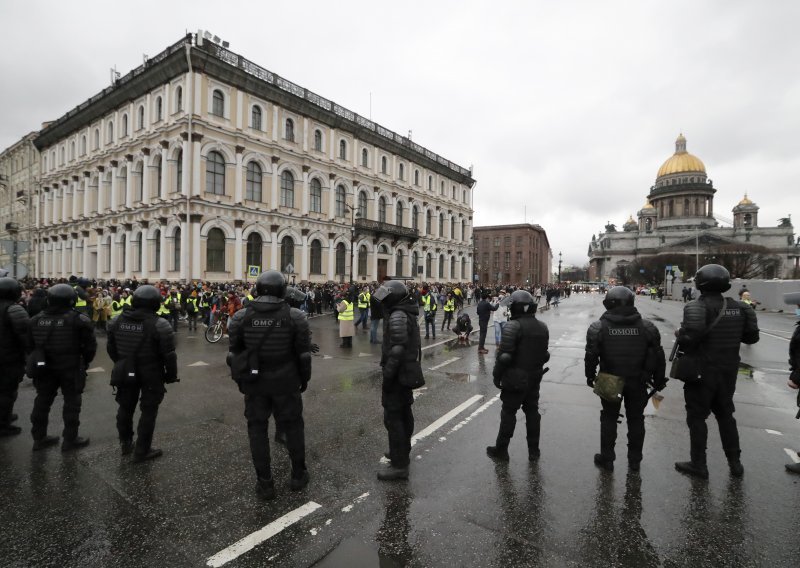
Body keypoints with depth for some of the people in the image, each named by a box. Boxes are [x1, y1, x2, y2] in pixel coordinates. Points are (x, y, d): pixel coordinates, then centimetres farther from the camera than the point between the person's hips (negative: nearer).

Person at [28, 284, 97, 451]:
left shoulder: (36, 319, 1)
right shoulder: (79, 320, -17)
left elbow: (31, 344, 9)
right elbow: (90, 345, -14)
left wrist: (41, 359, 19)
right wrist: (84, 362, 2)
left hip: (44, 367, 5)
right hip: (71, 367, -5)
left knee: (43, 401, 18)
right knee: (71, 402, 6)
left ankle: (39, 437, 28)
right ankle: (70, 439, 12)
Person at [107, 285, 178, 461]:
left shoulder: (117, 321, -2)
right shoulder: (160, 325, -21)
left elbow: (111, 348, 10)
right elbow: (169, 355, -18)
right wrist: (171, 375, -4)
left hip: (125, 373, 6)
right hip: (151, 374, -5)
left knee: (125, 407, 22)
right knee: (148, 411, 7)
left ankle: (125, 443, 37)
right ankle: (142, 450, 15)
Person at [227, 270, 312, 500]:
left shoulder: (241, 317, -6)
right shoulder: (295, 317, -11)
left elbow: (235, 351, 1)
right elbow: (303, 352, -7)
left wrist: (239, 379, 14)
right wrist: (304, 378, 6)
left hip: (254, 383, 1)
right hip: (286, 382, -1)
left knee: (257, 428, 14)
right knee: (293, 425, 16)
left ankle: (265, 483, 21)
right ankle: (298, 475, 29)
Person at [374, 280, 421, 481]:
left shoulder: (397, 316, -20)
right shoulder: (407, 314, 11)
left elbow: (397, 350, -26)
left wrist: (387, 376, -22)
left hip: (398, 373, -10)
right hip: (407, 371, 10)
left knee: (393, 417, -4)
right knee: (404, 413, 20)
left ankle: (399, 465, 3)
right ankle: (403, 452, 36)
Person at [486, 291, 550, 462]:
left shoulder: (513, 326, -19)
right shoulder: (542, 327, 6)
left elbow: (504, 354, -21)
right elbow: (544, 354, 12)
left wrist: (497, 375, -11)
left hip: (515, 378, -7)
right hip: (535, 377, 7)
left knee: (508, 413, 5)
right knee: (532, 412, 16)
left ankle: (501, 450, 16)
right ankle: (534, 451, 26)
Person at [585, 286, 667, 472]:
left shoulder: (599, 327, -11)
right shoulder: (646, 326, -5)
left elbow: (591, 356, -9)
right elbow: (658, 356, 1)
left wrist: (590, 376, 5)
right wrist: (659, 380, 13)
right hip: (638, 382, 2)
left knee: (609, 419, 13)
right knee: (636, 420, 16)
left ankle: (607, 458, 22)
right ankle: (634, 460, 28)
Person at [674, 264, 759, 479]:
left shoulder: (697, 306, -20)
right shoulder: (739, 307, 1)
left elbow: (689, 339, -31)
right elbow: (751, 337, 7)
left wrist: (679, 335, -10)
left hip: (702, 372, -6)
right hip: (729, 372, 6)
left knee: (697, 417, 7)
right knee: (725, 415, 22)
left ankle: (698, 465, 17)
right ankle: (735, 463, 31)